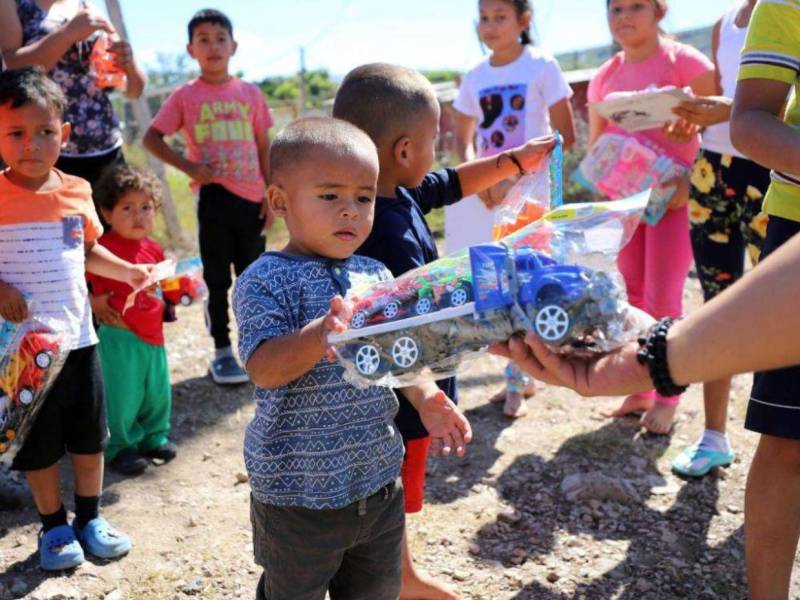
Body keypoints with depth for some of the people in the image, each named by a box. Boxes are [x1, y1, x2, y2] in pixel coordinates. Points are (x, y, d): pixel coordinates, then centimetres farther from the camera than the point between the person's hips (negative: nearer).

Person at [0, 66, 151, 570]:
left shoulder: (77, 191, 0)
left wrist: (127, 271, 2)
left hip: (78, 338, 4)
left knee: (89, 435, 15)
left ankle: (90, 518, 34)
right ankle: (54, 526, 31)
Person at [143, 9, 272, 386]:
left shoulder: (250, 93, 5)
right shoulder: (185, 96, 0)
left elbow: (264, 148, 8)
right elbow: (152, 138, 1)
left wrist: (271, 195, 4)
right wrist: (188, 167, -11)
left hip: (251, 198, 2)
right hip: (214, 196, -2)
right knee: (218, 280, 5)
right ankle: (223, 353, 14)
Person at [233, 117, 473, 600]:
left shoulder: (376, 276, 4)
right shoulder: (267, 281, -14)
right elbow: (263, 369, -26)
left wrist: (426, 398, -6)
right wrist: (319, 336, -43)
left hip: (379, 483, 6)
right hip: (300, 492, -6)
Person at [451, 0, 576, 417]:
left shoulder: (541, 66, -5)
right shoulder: (475, 77, 8)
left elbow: (566, 135, -8)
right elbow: (464, 140, 13)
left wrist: (515, 173, -15)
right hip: (489, 191, 5)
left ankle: (516, 382, 8)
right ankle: (520, 377, 20)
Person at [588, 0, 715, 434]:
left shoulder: (684, 62, -6)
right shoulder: (604, 77, 9)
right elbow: (595, 145, 14)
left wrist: (692, 184, -19)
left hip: (674, 197, -5)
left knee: (662, 299, -4)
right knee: (632, 297, 9)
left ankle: (667, 396, 11)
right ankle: (639, 389, 21)